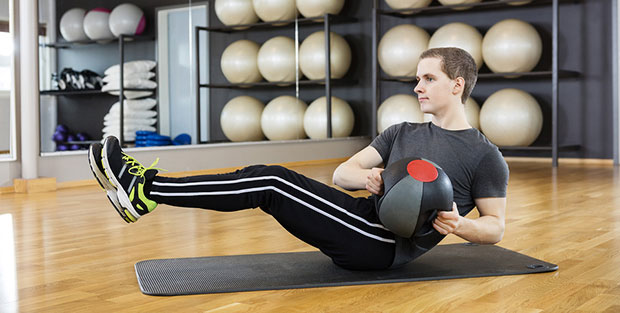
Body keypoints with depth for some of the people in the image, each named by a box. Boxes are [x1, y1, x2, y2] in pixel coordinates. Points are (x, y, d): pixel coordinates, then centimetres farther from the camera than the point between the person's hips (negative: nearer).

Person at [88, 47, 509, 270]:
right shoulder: (403, 133, 18)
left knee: (271, 182, -21)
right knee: (264, 179, -10)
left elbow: (495, 227, 1)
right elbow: (343, 172, 12)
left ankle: (149, 190, -20)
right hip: (364, 219, 7)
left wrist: (459, 225, -21)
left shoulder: (484, 156, 0)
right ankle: (147, 189, -11)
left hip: (387, 244, -7)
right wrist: (366, 177, -12)